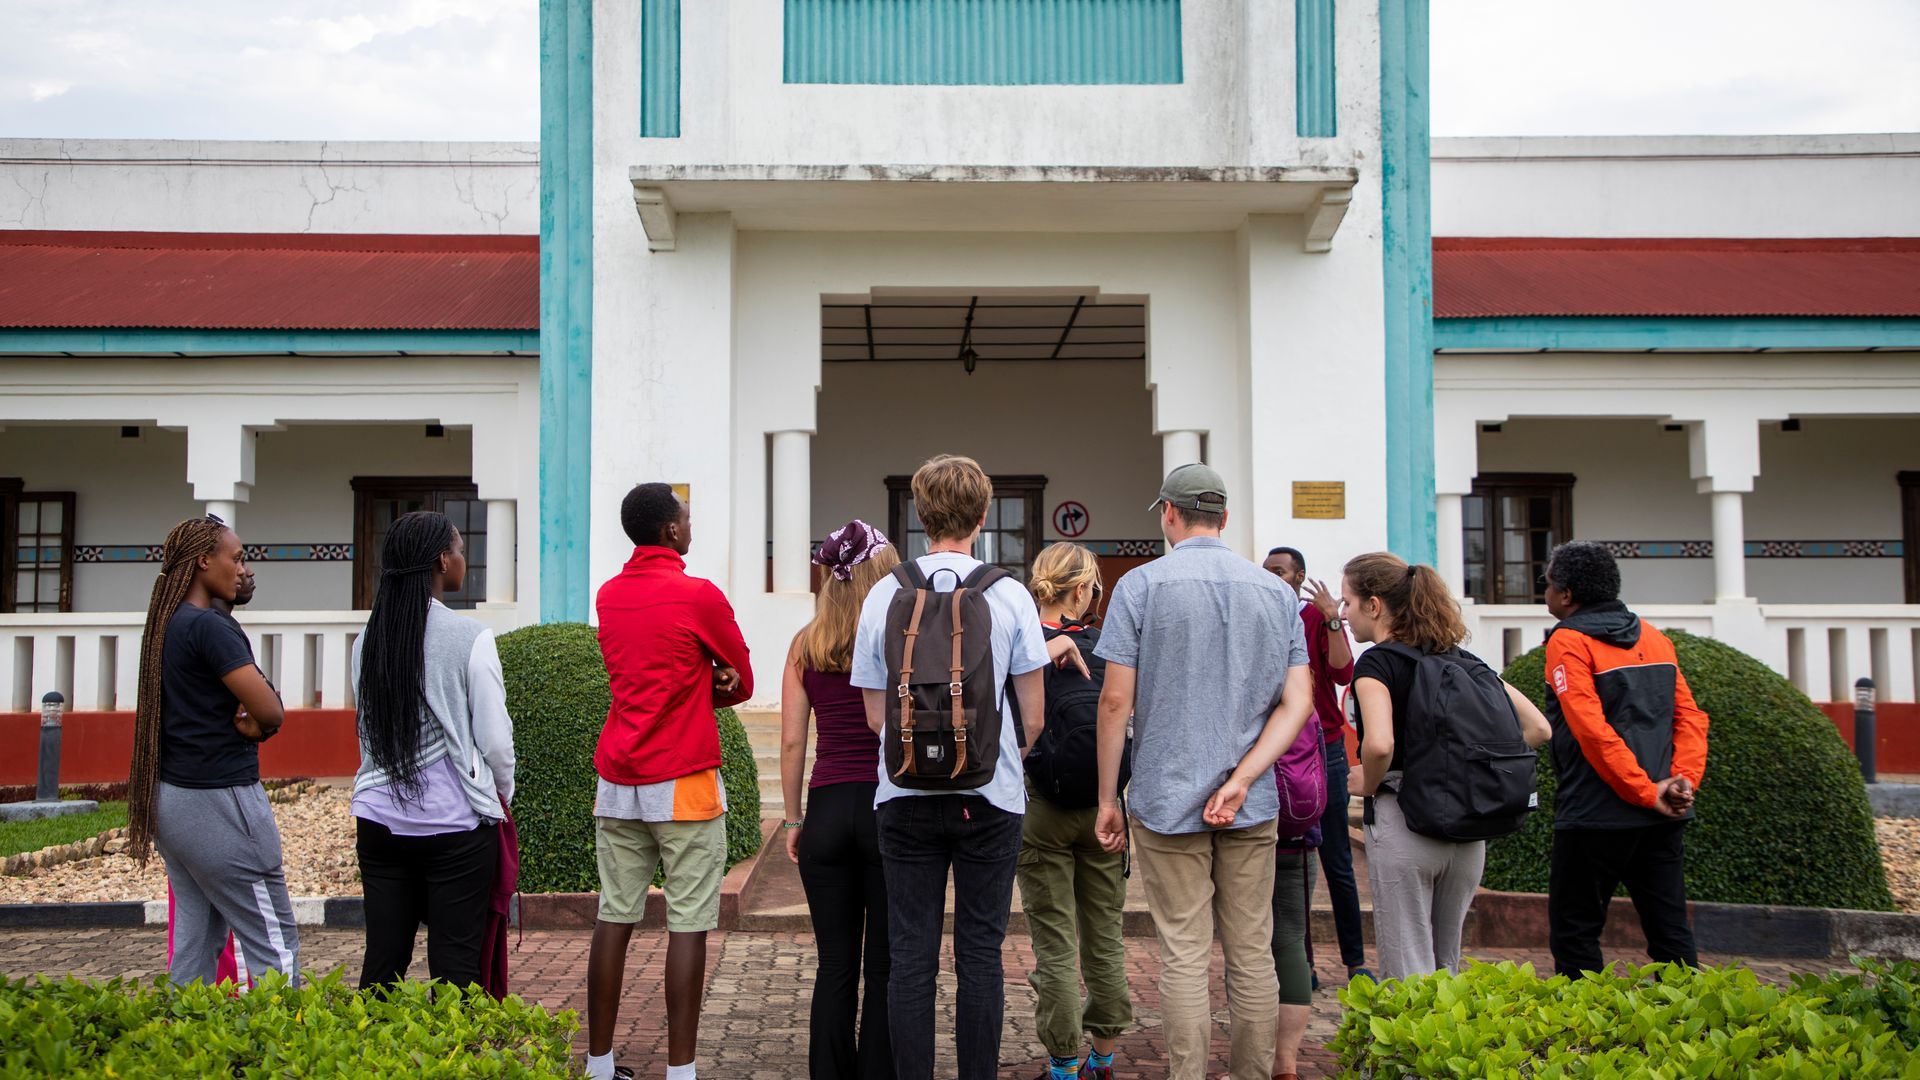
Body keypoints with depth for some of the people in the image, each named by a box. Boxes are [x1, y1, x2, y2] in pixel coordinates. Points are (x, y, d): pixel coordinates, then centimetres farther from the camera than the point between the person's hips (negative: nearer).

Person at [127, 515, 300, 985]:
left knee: (194, 942, 14)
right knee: (275, 947, -4)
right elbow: (272, 713, -20)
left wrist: (242, 720, -4)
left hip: (171, 800, 9)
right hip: (219, 802, -9)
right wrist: (256, 723, 2)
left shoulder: (165, 625, 11)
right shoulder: (210, 627, -17)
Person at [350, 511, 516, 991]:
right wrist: (503, 794, 10)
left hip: (379, 820, 5)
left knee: (383, 960, 12)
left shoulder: (367, 642, 3)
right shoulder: (469, 637, -11)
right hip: (455, 824, -5)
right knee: (455, 965, 4)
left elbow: (370, 730, 12)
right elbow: (495, 739, -8)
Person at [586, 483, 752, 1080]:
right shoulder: (700, 596, -8)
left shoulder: (609, 596, 12)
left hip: (617, 782, 6)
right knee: (688, 925, -2)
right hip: (684, 784, -6)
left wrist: (704, 678, 3)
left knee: (615, 918, 9)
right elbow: (742, 683, 3)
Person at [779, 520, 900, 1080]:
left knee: (835, 965, 11)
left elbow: (791, 742, 4)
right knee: (887, 968, 6)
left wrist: (793, 819, 12)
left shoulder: (805, 646, 4)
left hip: (827, 808, 3)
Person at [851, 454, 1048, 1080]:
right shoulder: (1010, 596, -4)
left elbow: (876, 715, 3)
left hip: (906, 795, 1)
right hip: (991, 796, -1)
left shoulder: (884, 596, 0)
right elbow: (1032, 714, -1)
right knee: (981, 953, 7)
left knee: (910, 956, 7)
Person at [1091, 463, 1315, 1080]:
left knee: (1184, 956, 1)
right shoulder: (1277, 592, 8)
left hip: (1167, 799, -3)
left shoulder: (1141, 585, -4)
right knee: (1252, 953, 10)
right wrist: (1241, 780, -6)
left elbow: (1116, 700, -7)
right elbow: (1298, 703, -1)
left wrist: (1108, 798, 0)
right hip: (1253, 808, 3)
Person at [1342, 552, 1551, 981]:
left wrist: (1367, 784, -9)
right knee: (1447, 969, 19)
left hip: (1401, 822, -7)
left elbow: (1379, 745, -28)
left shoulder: (1376, 663, -10)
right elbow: (1536, 728, 8)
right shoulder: (1463, 659, 10)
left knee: (1408, 977, 1)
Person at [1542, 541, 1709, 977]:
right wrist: (1684, 778, -3)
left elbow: (1592, 731, -18)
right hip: (1662, 820, 7)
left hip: (1595, 817, -7)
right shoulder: (1654, 638, 13)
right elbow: (1690, 716, 7)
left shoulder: (1568, 642, -9)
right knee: (1670, 929, 11)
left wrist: (1646, 791, -15)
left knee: (1574, 933, 2)